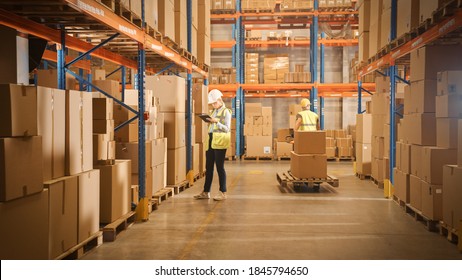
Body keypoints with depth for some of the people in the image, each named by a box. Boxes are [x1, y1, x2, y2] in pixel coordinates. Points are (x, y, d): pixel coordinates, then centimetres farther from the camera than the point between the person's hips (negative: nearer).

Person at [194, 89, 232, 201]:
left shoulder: (226, 112, -3)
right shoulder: (213, 112, 20)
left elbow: (227, 129, -10)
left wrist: (216, 122, -19)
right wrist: (209, 122, 6)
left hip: (220, 142, -7)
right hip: (211, 141, 7)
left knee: (219, 167, -5)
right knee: (208, 167, 7)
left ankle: (223, 193, 2)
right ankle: (206, 192, 13)